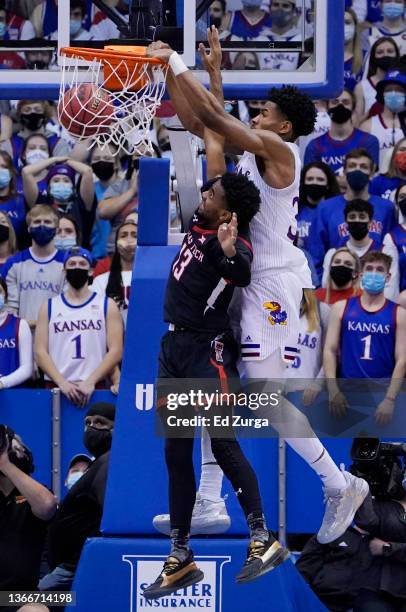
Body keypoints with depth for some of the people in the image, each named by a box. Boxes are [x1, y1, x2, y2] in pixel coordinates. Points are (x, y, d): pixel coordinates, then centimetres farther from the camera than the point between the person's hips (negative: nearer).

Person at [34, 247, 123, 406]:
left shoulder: (107, 306, 7)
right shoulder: (49, 307, 10)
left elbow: (115, 351, -1)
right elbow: (40, 351, 3)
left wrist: (90, 382, -12)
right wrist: (62, 382, -11)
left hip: (94, 389, -1)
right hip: (57, 388, 1)